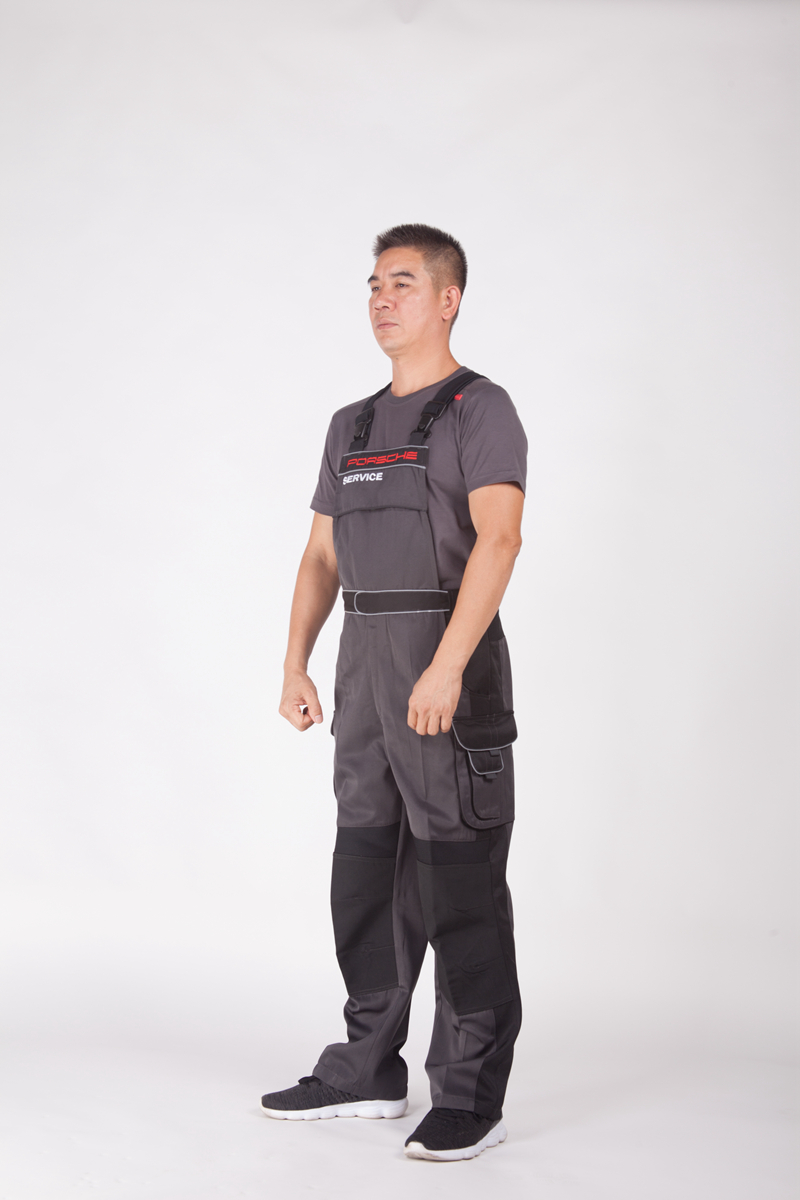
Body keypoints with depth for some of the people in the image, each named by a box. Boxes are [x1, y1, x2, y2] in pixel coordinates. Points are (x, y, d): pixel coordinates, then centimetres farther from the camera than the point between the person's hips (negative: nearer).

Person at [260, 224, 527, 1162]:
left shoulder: (480, 409, -5)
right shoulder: (352, 426, 18)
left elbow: (498, 538, -19)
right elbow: (322, 556, 19)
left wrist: (446, 665, -28)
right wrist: (294, 667, 8)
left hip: (448, 659, -7)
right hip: (365, 661, 8)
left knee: (458, 885, -5)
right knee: (368, 872, 12)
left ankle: (471, 1097, 1)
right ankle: (368, 1070, 23)